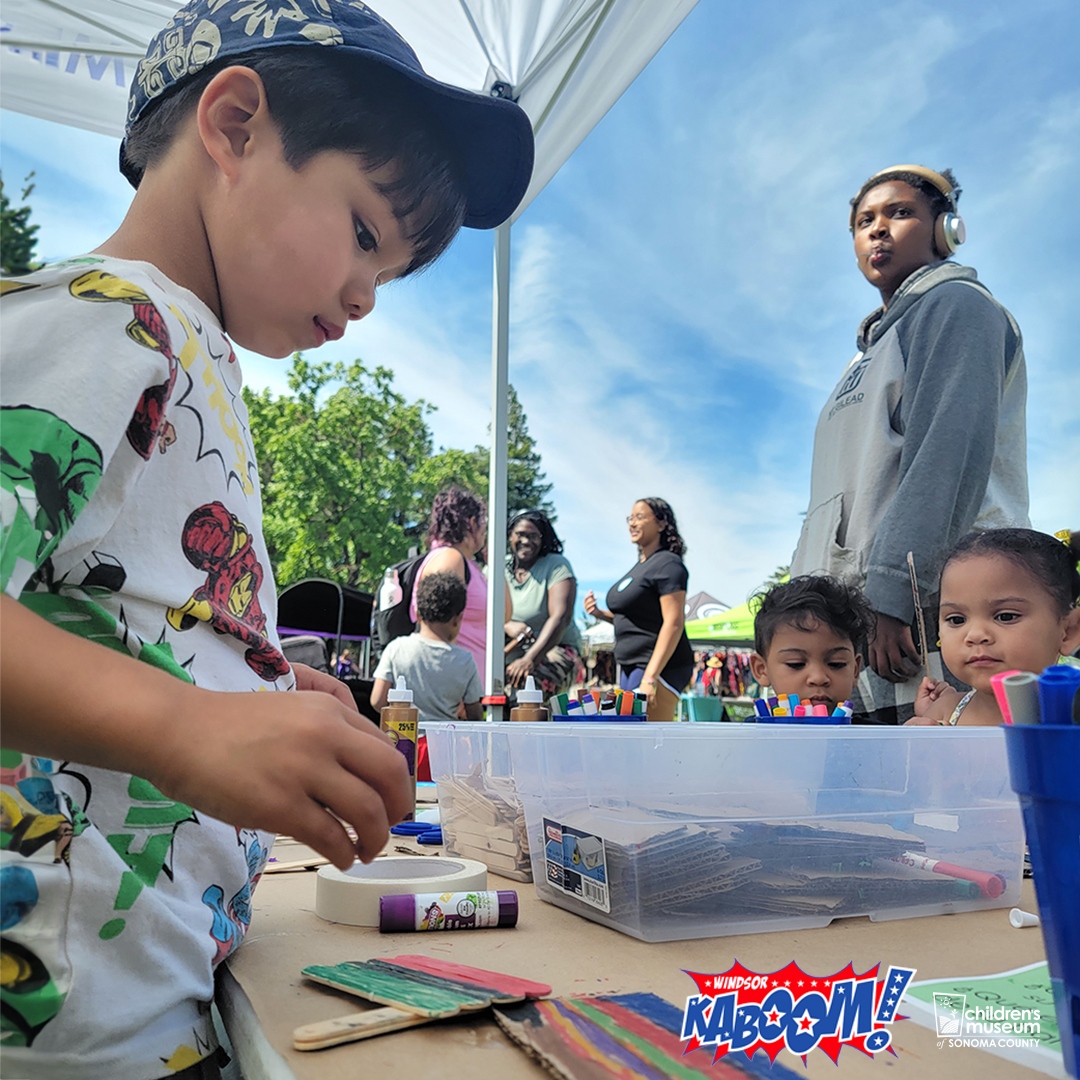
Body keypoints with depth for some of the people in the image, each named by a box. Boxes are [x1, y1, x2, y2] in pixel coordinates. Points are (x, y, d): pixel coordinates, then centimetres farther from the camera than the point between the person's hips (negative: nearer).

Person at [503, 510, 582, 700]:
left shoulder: (557, 565, -4)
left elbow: (560, 618, -17)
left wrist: (530, 659, -28)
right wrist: (507, 626, -20)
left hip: (555, 650, -4)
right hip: (510, 651, 4)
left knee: (524, 682, -36)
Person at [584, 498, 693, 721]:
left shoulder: (667, 564, -11)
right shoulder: (641, 565, 17)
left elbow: (673, 623, -19)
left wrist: (650, 677, -24)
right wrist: (600, 613, 8)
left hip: (660, 667, -9)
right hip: (631, 667, 10)